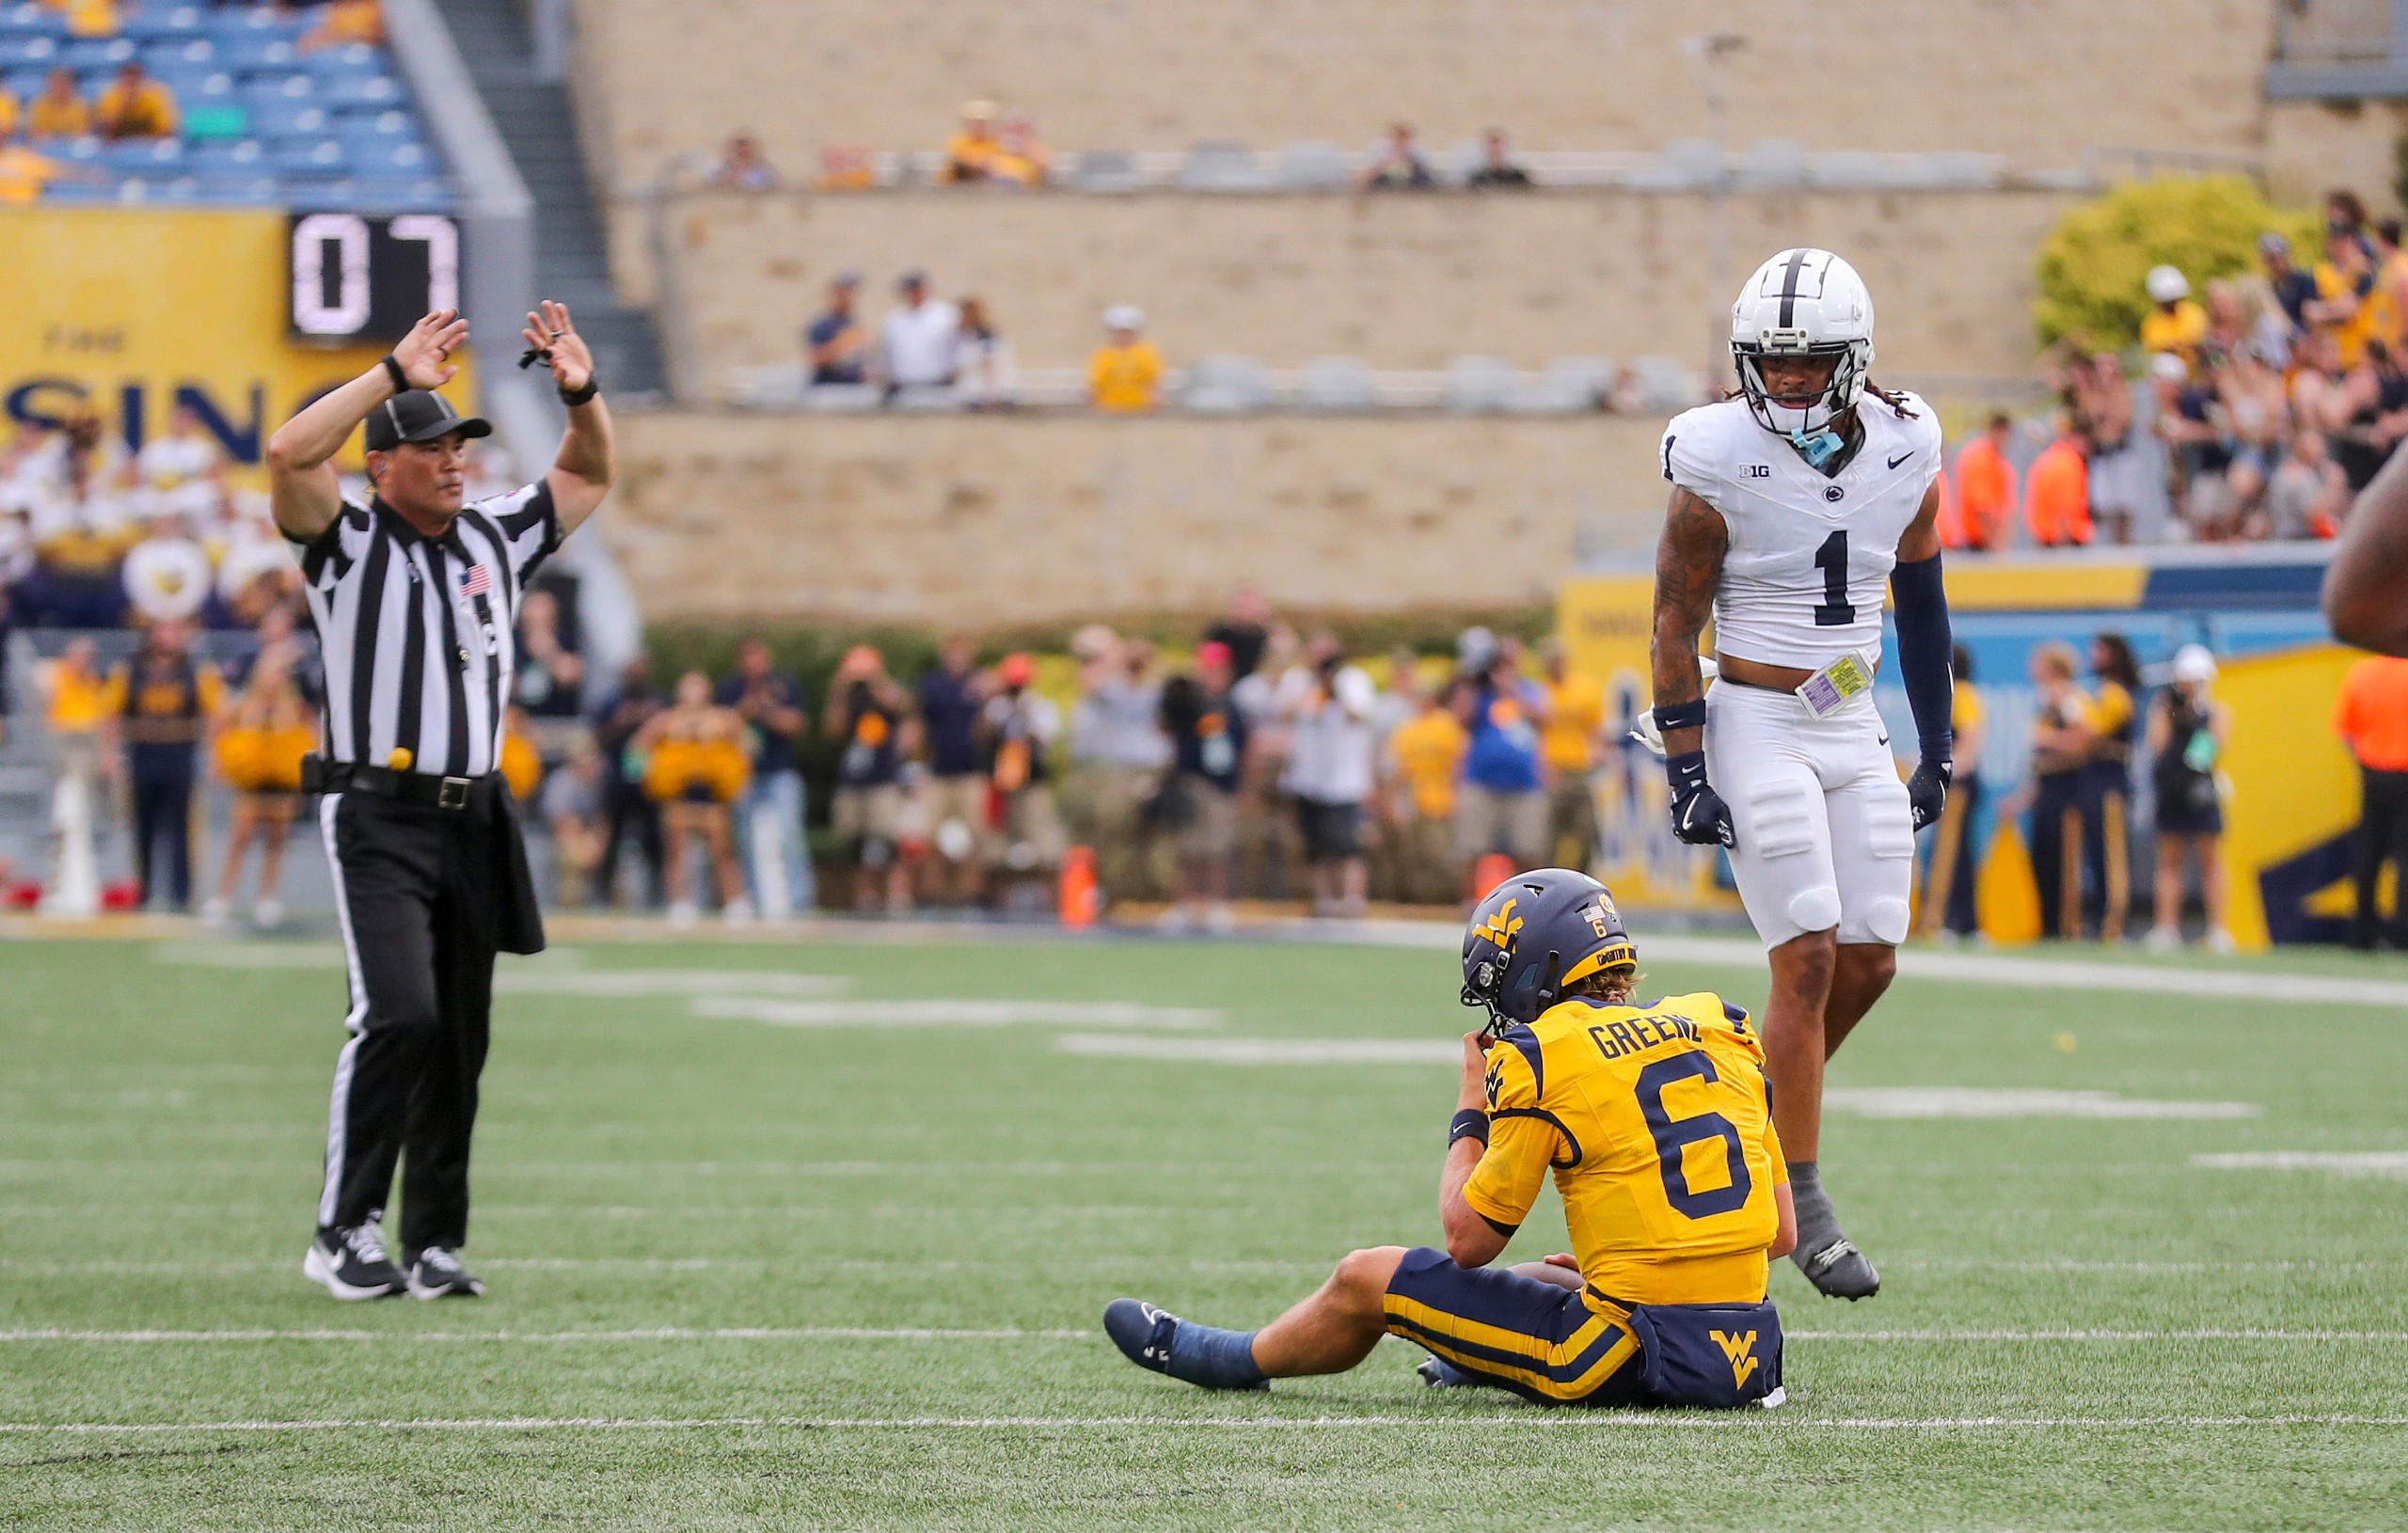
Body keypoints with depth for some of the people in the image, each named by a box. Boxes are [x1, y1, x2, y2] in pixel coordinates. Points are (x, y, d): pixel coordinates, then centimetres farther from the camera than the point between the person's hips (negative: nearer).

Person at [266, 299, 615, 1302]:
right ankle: (344, 1233, -11)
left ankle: (434, 1241, 12)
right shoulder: (349, 543, -2)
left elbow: (589, 476, 24)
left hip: (475, 821, 6)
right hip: (377, 815, -6)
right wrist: (395, 376, -21)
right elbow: (289, 454, -20)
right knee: (399, 1013, -18)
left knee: (461, 1036, 5)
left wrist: (581, 393, 5)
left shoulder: (495, 539, 15)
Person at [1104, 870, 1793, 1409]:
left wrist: (1470, 1114, 17)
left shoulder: (1541, 1058, -6)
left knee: (1367, 1280, 14)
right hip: (1746, 1351, 6)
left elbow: (1469, 1241, 3)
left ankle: (1236, 1360, 39)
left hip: (1639, 1350, -6)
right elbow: (1782, 1233, 14)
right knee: (1540, 1279, 35)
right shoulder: (1721, 1028, 11)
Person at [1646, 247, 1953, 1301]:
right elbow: (1675, 626, -8)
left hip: (1855, 726, 5)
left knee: (1871, 959, 1)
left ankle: (1755, 1108, 24)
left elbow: (1921, 603, 13)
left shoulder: (1904, 452, 0)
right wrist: (1687, 772, -12)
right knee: (1807, 958, -10)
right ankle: (1802, 1208, -2)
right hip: (1757, 721, -5)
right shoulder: (1719, 463, -13)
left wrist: (1937, 743, 13)